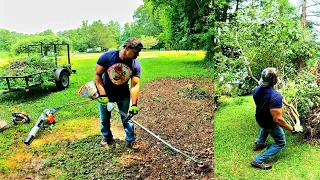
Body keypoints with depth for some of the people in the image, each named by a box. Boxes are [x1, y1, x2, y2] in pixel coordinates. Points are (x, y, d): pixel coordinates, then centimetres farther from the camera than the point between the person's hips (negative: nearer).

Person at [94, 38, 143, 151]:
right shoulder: (107, 57, -25)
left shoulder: (135, 65, -20)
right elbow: (97, 75, -19)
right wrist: (103, 95, -23)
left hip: (123, 95, 1)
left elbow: (135, 85, -18)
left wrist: (134, 104, -25)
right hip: (105, 93, 0)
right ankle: (106, 137, 38)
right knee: (104, 118, 13)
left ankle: (131, 140, 22)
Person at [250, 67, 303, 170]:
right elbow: (277, 119, -37)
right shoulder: (276, 96, -38)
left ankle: (259, 143, 47)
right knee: (281, 143, 15)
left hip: (259, 119, 7)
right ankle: (258, 160, 4)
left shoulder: (256, 90, -16)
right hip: (271, 124, -6)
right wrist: (293, 129, -25)